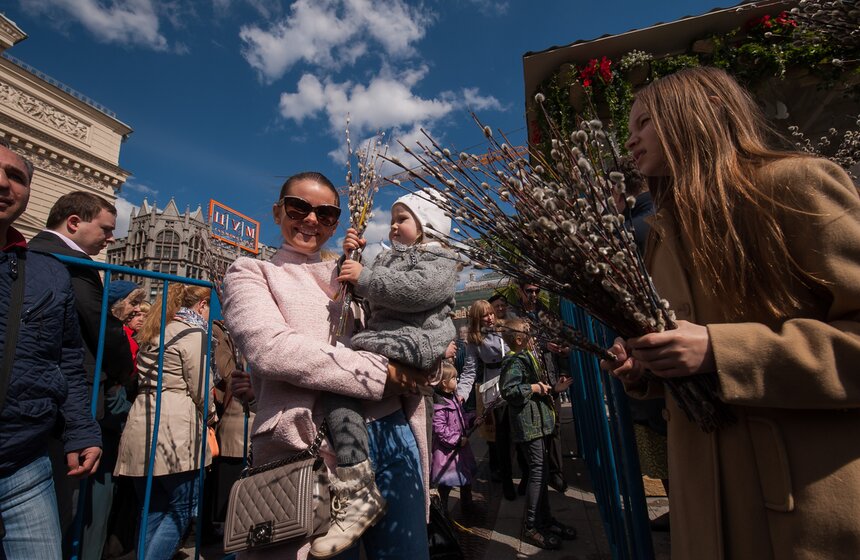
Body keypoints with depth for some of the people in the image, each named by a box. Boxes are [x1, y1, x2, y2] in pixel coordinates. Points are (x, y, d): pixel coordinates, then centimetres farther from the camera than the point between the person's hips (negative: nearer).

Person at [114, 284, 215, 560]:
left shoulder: (154, 332, 19)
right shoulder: (194, 333, -8)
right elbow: (200, 389, -10)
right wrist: (211, 414, 10)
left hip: (140, 425, 9)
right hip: (174, 430, -9)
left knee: (154, 510, 17)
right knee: (183, 507, 6)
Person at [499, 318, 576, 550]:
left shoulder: (525, 357, 17)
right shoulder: (514, 361, -16)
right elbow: (509, 391, -27)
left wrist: (550, 388, 21)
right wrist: (534, 387, -19)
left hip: (537, 422, 10)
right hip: (528, 424, -10)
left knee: (542, 472, 15)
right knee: (538, 471, -6)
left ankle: (546, 520, 27)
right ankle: (530, 527, 6)